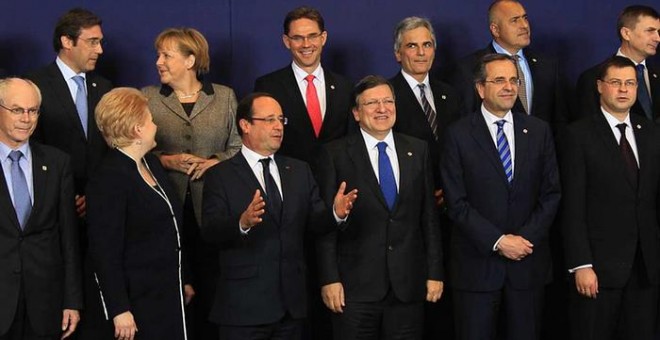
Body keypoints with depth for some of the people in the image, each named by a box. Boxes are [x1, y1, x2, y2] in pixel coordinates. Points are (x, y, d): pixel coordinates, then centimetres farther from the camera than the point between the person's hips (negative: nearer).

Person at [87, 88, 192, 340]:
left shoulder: (151, 163, 10)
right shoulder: (109, 179, -17)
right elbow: (105, 251, -19)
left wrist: (182, 282, 21)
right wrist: (119, 310, -21)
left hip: (169, 296, 8)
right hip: (139, 301, -8)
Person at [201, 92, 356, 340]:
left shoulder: (300, 171, 12)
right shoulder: (220, 176, -3)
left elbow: (315, 222, 6)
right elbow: (210, 232, -14)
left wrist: (336, 214, -15)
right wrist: (242, 223, -33)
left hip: (292, 302, 5)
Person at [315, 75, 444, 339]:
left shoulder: (418, 151, 9)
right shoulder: (335, 155, -1)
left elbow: (429, 216, 9)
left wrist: (435, 272, 5)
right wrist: (329, 279, -9)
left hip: (408, 285, 3)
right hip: (355, 288, -3)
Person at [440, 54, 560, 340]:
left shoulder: (539, 131, 7)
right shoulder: (459, 134, -3)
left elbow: (551, 193, 5)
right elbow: (457, 202, -8)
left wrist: (526, 238, -8)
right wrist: (498, 241, -14)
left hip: (529, 261, 3)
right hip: (477, 262, -2)